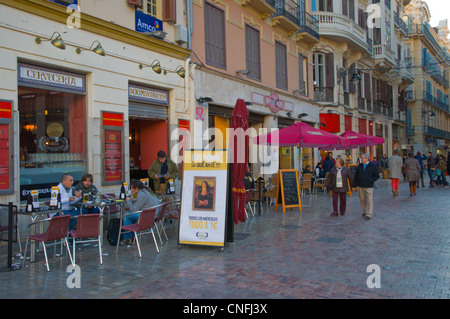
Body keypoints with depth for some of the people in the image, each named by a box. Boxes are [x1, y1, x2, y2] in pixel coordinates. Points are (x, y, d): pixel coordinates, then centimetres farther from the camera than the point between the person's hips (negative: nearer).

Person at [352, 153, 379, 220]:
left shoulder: (372, 166, -1)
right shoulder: (359, 166, 8)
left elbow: (377, 176, 2)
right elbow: (355, 176, 11)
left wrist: (370, 180, -9)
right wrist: (354, 185, 8)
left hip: (369, 187, -4)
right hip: (360, 186, 4)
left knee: (369, 200, -6)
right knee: (362, 200, 9)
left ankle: (369, 215, -2)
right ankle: (365, 211, 26)